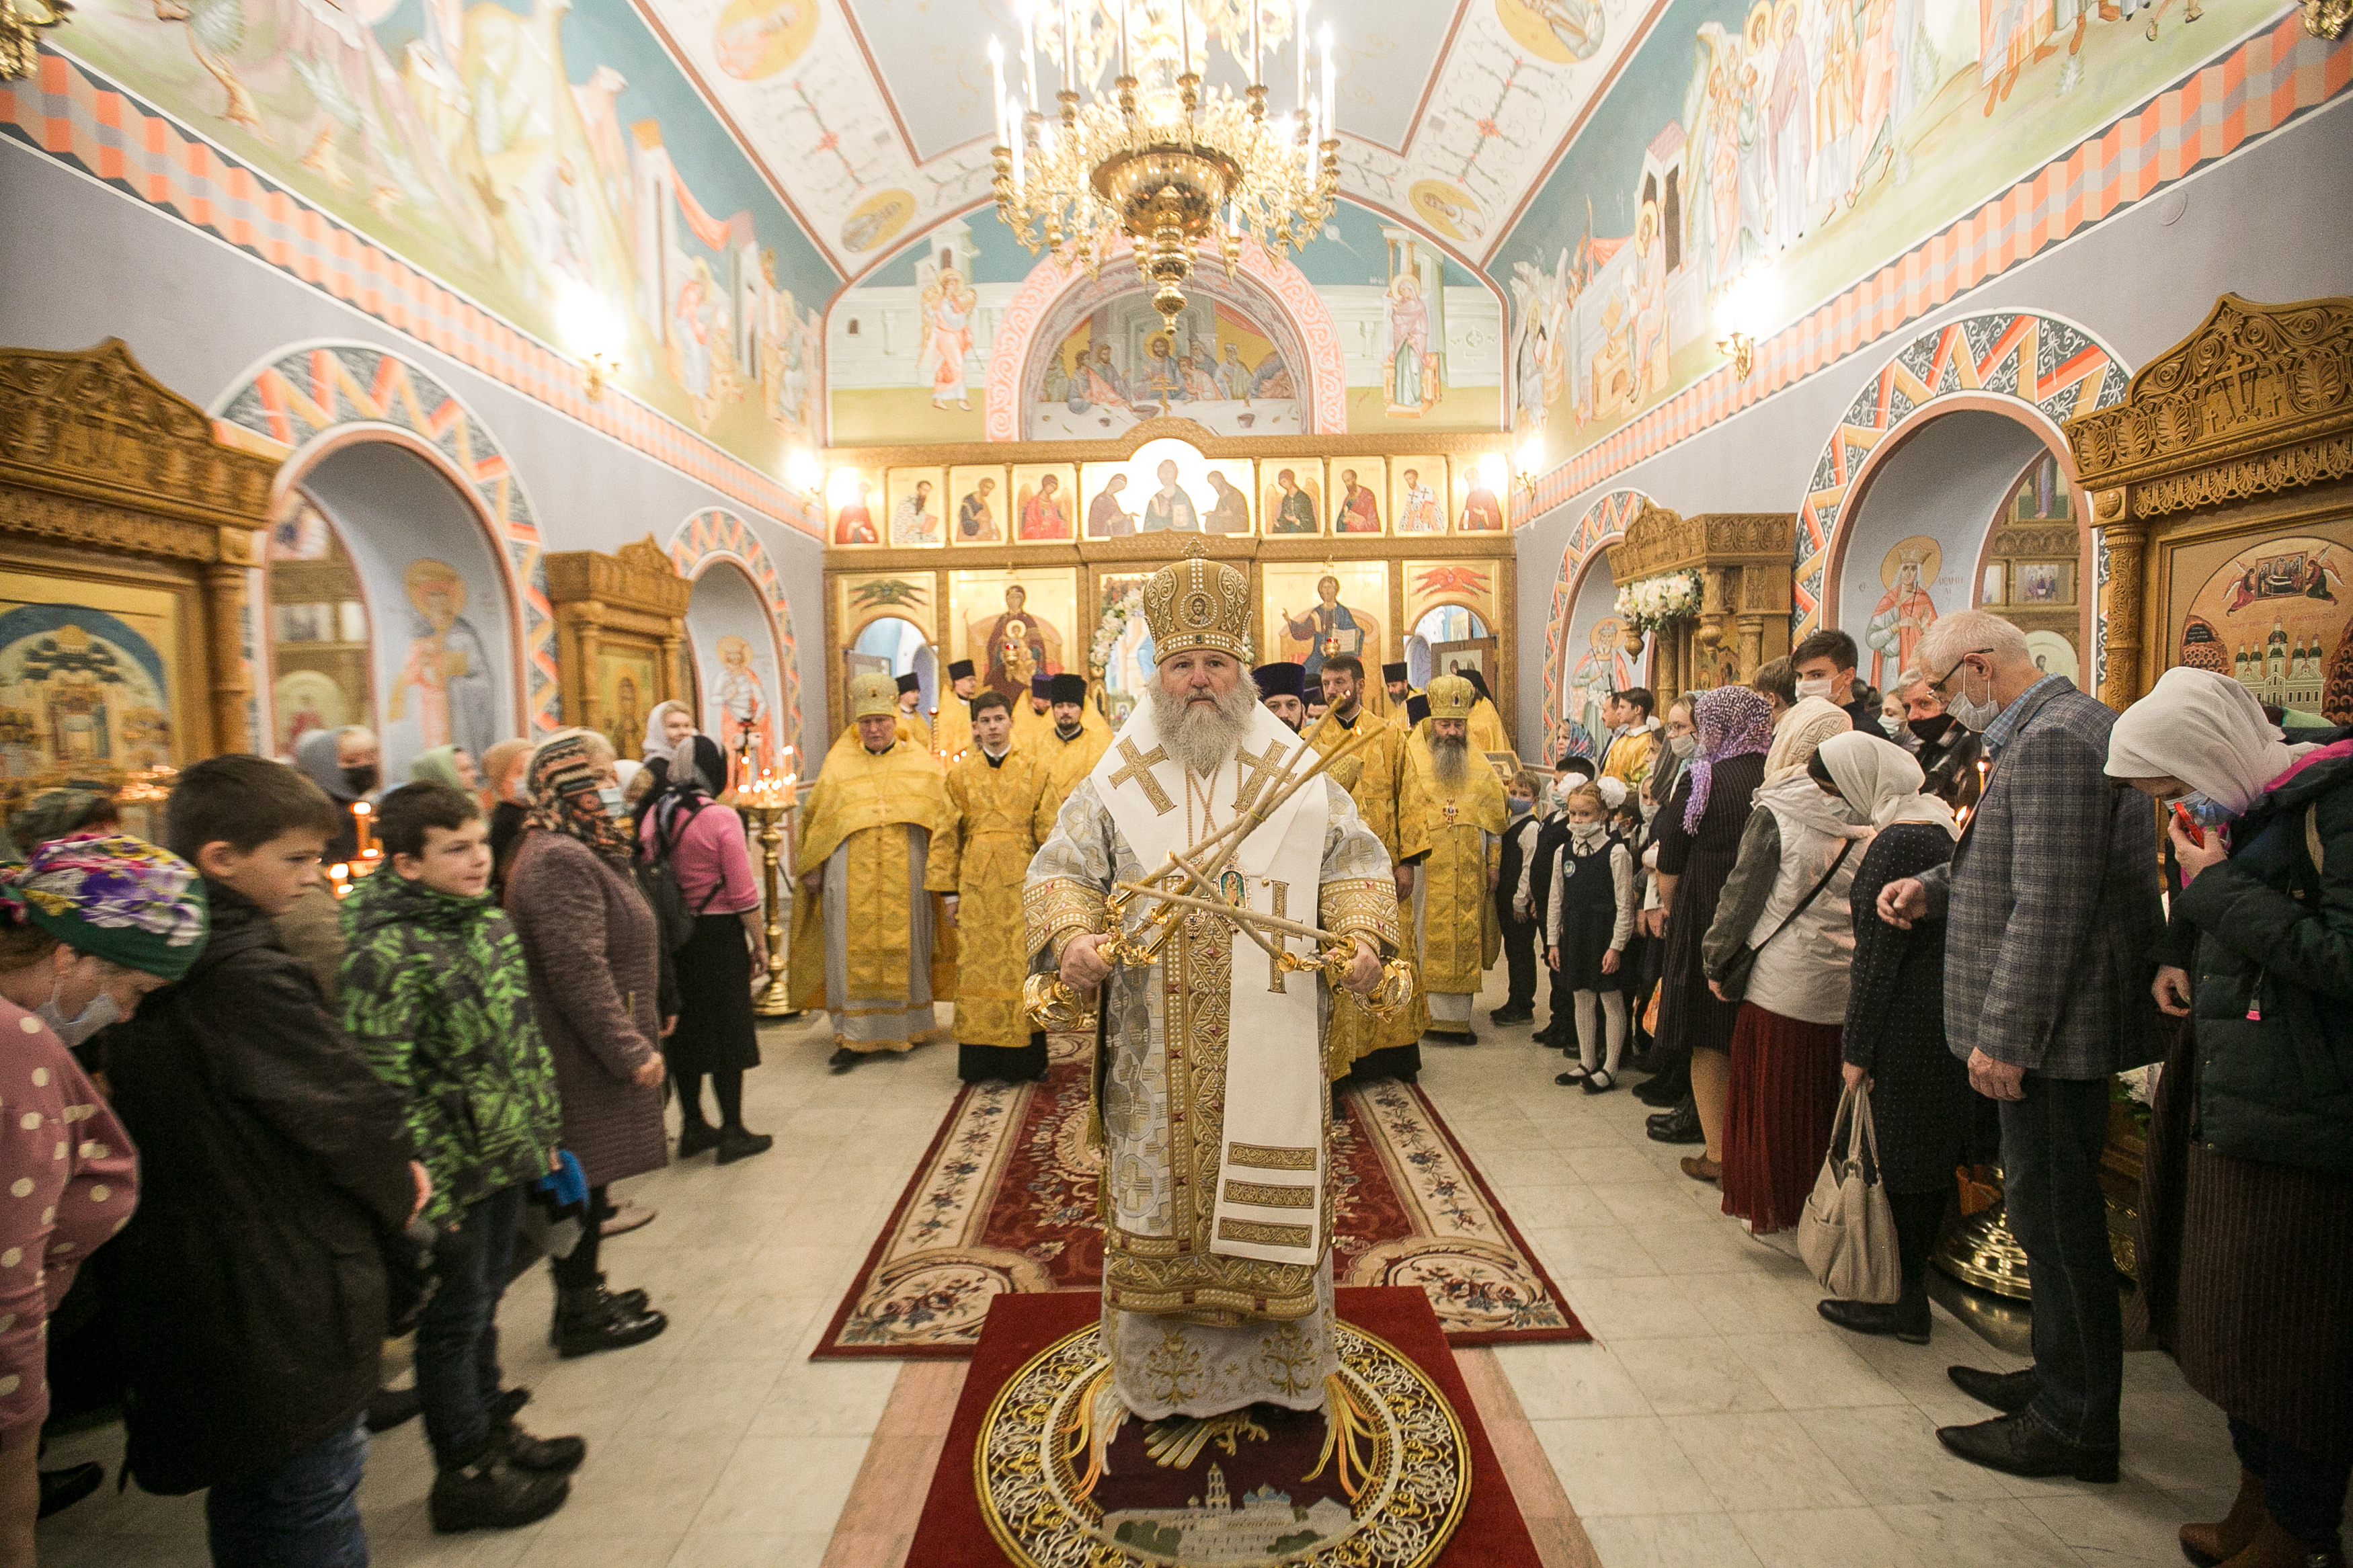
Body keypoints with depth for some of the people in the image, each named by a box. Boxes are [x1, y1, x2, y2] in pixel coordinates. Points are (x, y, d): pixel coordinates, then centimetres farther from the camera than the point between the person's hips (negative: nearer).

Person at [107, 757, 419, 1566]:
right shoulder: (247, 978, -26)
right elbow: (353, 1111, -24)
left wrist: (384, 1170, 4)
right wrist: (398, 1193, -2)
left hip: (189, 1301, 9)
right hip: (287, 1309, -9)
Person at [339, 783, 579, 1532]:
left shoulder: (490, 922, 5)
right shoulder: (385, 952, -21)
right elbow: (383, 1083, -22)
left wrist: (543, 1130, 15)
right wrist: (420, 1185, -19)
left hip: (506, 1159, 8)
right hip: (454, 1174, -8)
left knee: (484, 1302, 23)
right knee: (454, 1320, 10)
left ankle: (493, 1428, 41)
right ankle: (464, 1473, 29)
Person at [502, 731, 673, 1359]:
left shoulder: (584, 853, 14)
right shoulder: (559, 862, -21)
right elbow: (578, 971, -26)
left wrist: (643, 1026, 23)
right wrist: (630, 1048, -22)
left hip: (589, 1051, 10)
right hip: (584, 1056, -10)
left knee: (586, 1180, 19)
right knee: (583, 1181, 3)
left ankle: (583, 1295, 33)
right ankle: (579, 1314, 18)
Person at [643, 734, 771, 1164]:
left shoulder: (652, 816, 1)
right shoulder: (721, 818, -16)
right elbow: (743, 894, -15)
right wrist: (760, 944, -5)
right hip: (718, 935, -6)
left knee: (685, 1029, 16)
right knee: (726, 1030, 5)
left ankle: (692, 1127, 28)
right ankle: (733, 1133, 14)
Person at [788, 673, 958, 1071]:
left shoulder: (921, 764, 3)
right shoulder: (838, 763, 7)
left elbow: (943, 826, 1)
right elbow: (815, 820, 15)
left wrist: (948, 886, -4)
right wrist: (813, 869, 11)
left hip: (906, 880, 0)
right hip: (852, 880, 1)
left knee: (905, 949, 8)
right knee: (853, 954, 0)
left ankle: (908, 1027, 23)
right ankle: (853, 1036, 9)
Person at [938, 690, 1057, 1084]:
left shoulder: (1035, 772, 4)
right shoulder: (960, 775, 9)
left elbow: (1049, 833, 3)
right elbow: (948, 838, 10)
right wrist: (951, 890, 5)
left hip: (1021, 881, -1)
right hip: (976, 885, 1)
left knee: (1022, 964, 1)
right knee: (978, 967, 2)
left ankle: (1025, 1059, 11)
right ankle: (981, 1062, 12)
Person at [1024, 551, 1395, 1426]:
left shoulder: (1298, 774, 3)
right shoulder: (1117, 780, 3)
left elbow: (1356, 862, 5)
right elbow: (1060, 867, 2)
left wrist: (1362, 936, -14)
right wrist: (1069, 935, -18)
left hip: (1270, 1045, 0)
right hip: (1156, 1051, 1)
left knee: (1272, 1197, 12)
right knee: (1158, 1199, 11)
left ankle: (1279, 1362, 34)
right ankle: (1163, 1367, 33)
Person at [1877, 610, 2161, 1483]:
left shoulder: (2053, 740, -19)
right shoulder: (2062, 726, 14)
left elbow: (2051, 903, -25)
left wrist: (2004, 1034, -23)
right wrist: (1933, 886, 7)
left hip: (2052, 1027, -11)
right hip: (2058, 1023, 11)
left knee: (2056, 1220, 2)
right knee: (2053, 1215, 20)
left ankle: (2075, 1426, 17)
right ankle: (2062, 1378, 35)